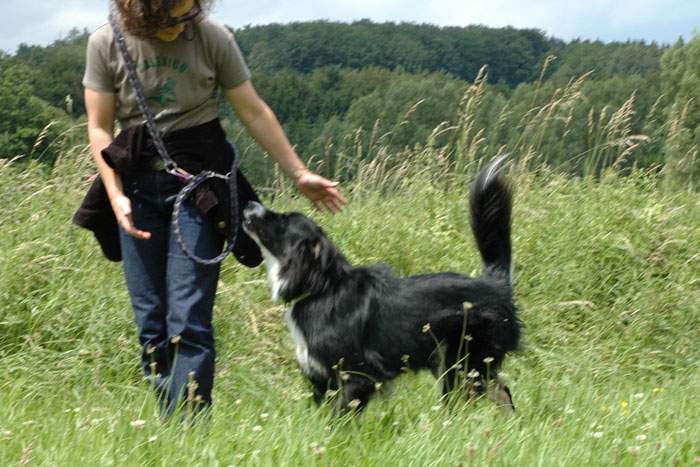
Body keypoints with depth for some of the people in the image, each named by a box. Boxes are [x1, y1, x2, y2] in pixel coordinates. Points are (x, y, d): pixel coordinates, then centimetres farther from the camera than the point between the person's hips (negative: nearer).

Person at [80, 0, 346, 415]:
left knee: (189, 320, -11)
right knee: (151, 323, 4)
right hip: (138, 184, 2)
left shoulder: (212, 38, -6)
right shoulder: (107, 44, -3)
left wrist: (300, 174, 3)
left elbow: (255, 112, 2)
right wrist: (116, 195, -10)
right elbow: (100, 128, 1)